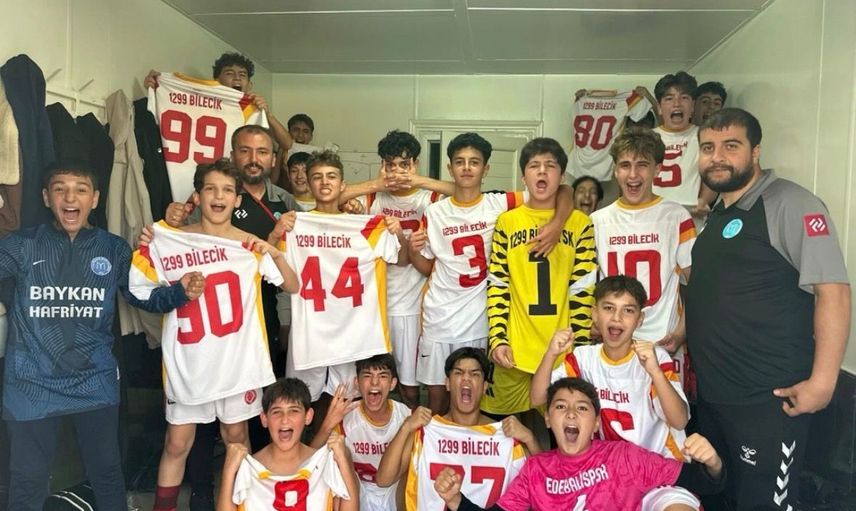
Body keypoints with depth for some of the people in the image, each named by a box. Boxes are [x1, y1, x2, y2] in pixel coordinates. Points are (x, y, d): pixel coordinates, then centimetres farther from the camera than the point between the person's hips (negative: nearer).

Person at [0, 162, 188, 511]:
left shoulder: (114, 250, 1)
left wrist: (180, 291, -16)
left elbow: (143, 297, 1)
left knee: (107, 472, 17)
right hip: (32, 384, -1)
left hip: (95, 382, 1)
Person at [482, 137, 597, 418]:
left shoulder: (580, 223, 4)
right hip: (514, 351, 1)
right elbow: (497, 286, 2)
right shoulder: (507, 221, 6)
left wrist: (580, 347, -6)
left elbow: (583, 290, 0)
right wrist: (497, 339, -8)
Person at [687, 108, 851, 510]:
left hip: (768, 399, -8)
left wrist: (822, 380, -23)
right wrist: (687, 337, 12)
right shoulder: (714, 216, 13)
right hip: (711, 395, 8)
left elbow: (833, 291, -18)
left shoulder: (791, 204, -12)